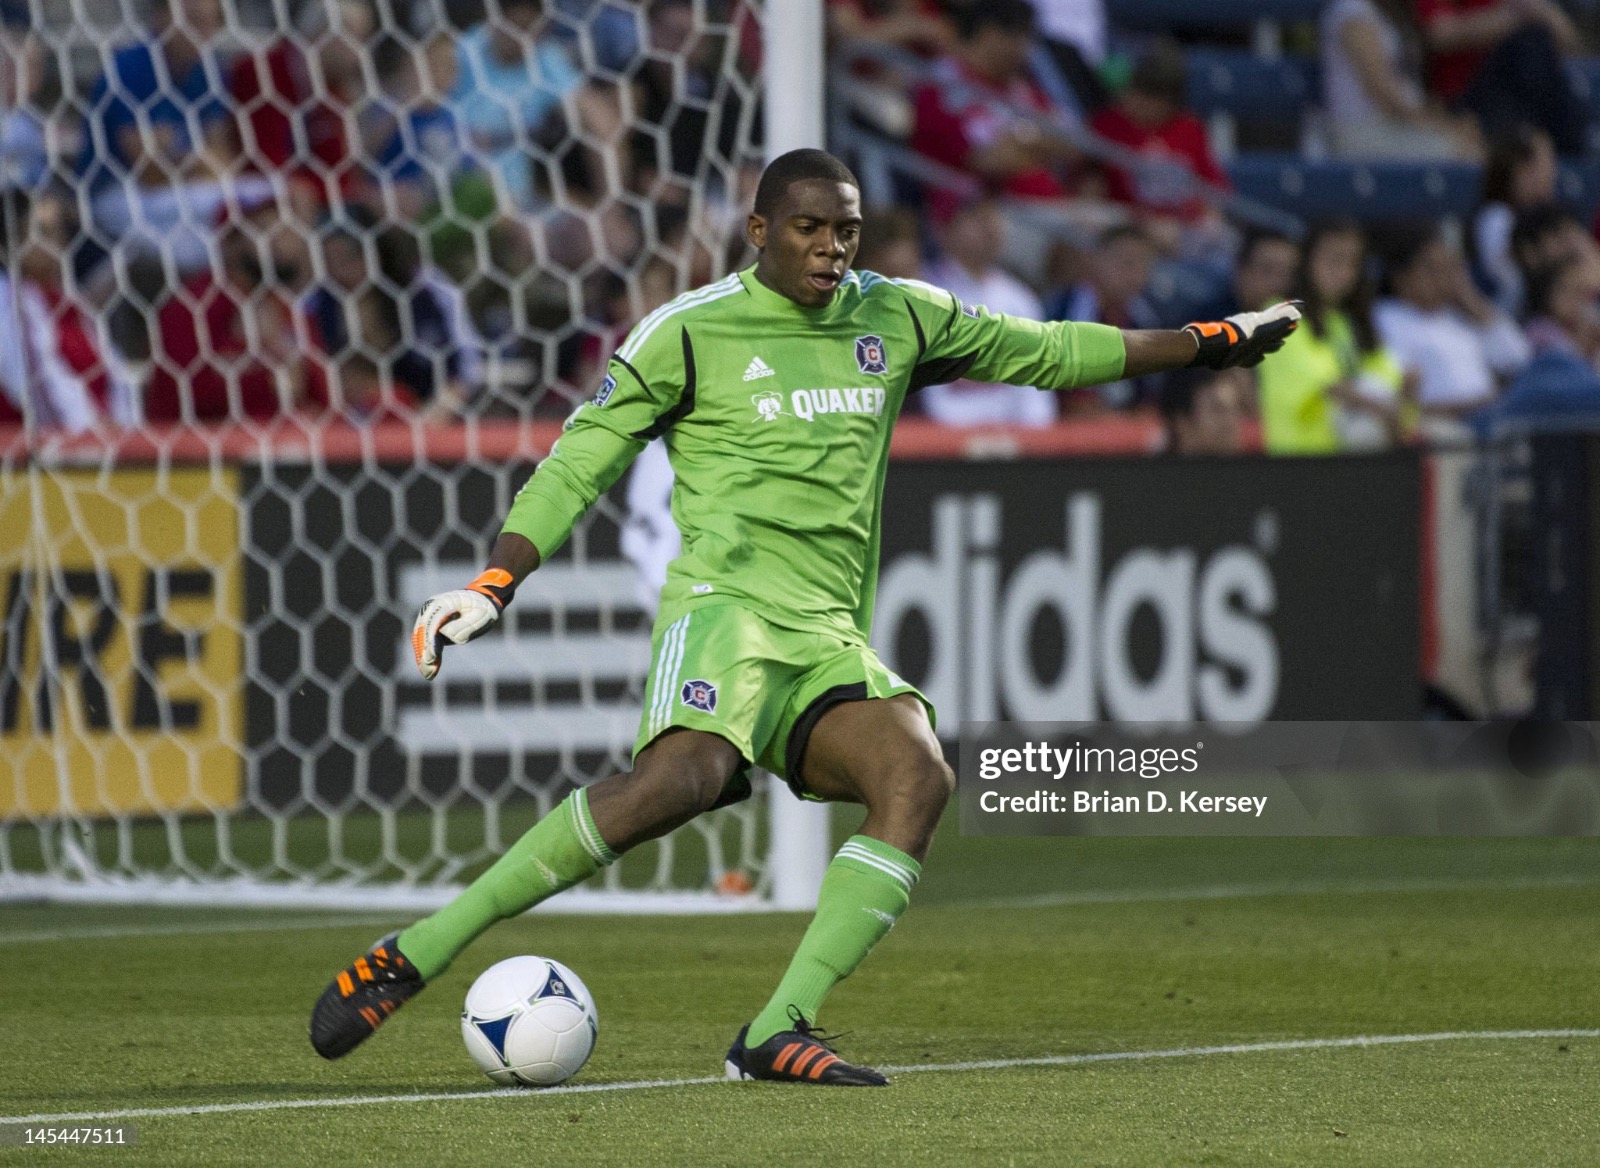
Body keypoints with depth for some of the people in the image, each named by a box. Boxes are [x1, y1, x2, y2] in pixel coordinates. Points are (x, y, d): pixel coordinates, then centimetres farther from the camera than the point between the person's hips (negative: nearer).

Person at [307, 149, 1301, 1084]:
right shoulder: (690, 332, 2)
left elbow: (1039, 351, 28)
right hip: (727, 606, -6)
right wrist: (494, 586, -9)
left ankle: (779, 1033, -29)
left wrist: (1209, 342, 30)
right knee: (685, 776, -35)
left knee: (920, 773, -25)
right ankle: (411, 957, -31)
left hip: (834, 644, 6)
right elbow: (579, 462, 4)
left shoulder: (897, 319, 16)